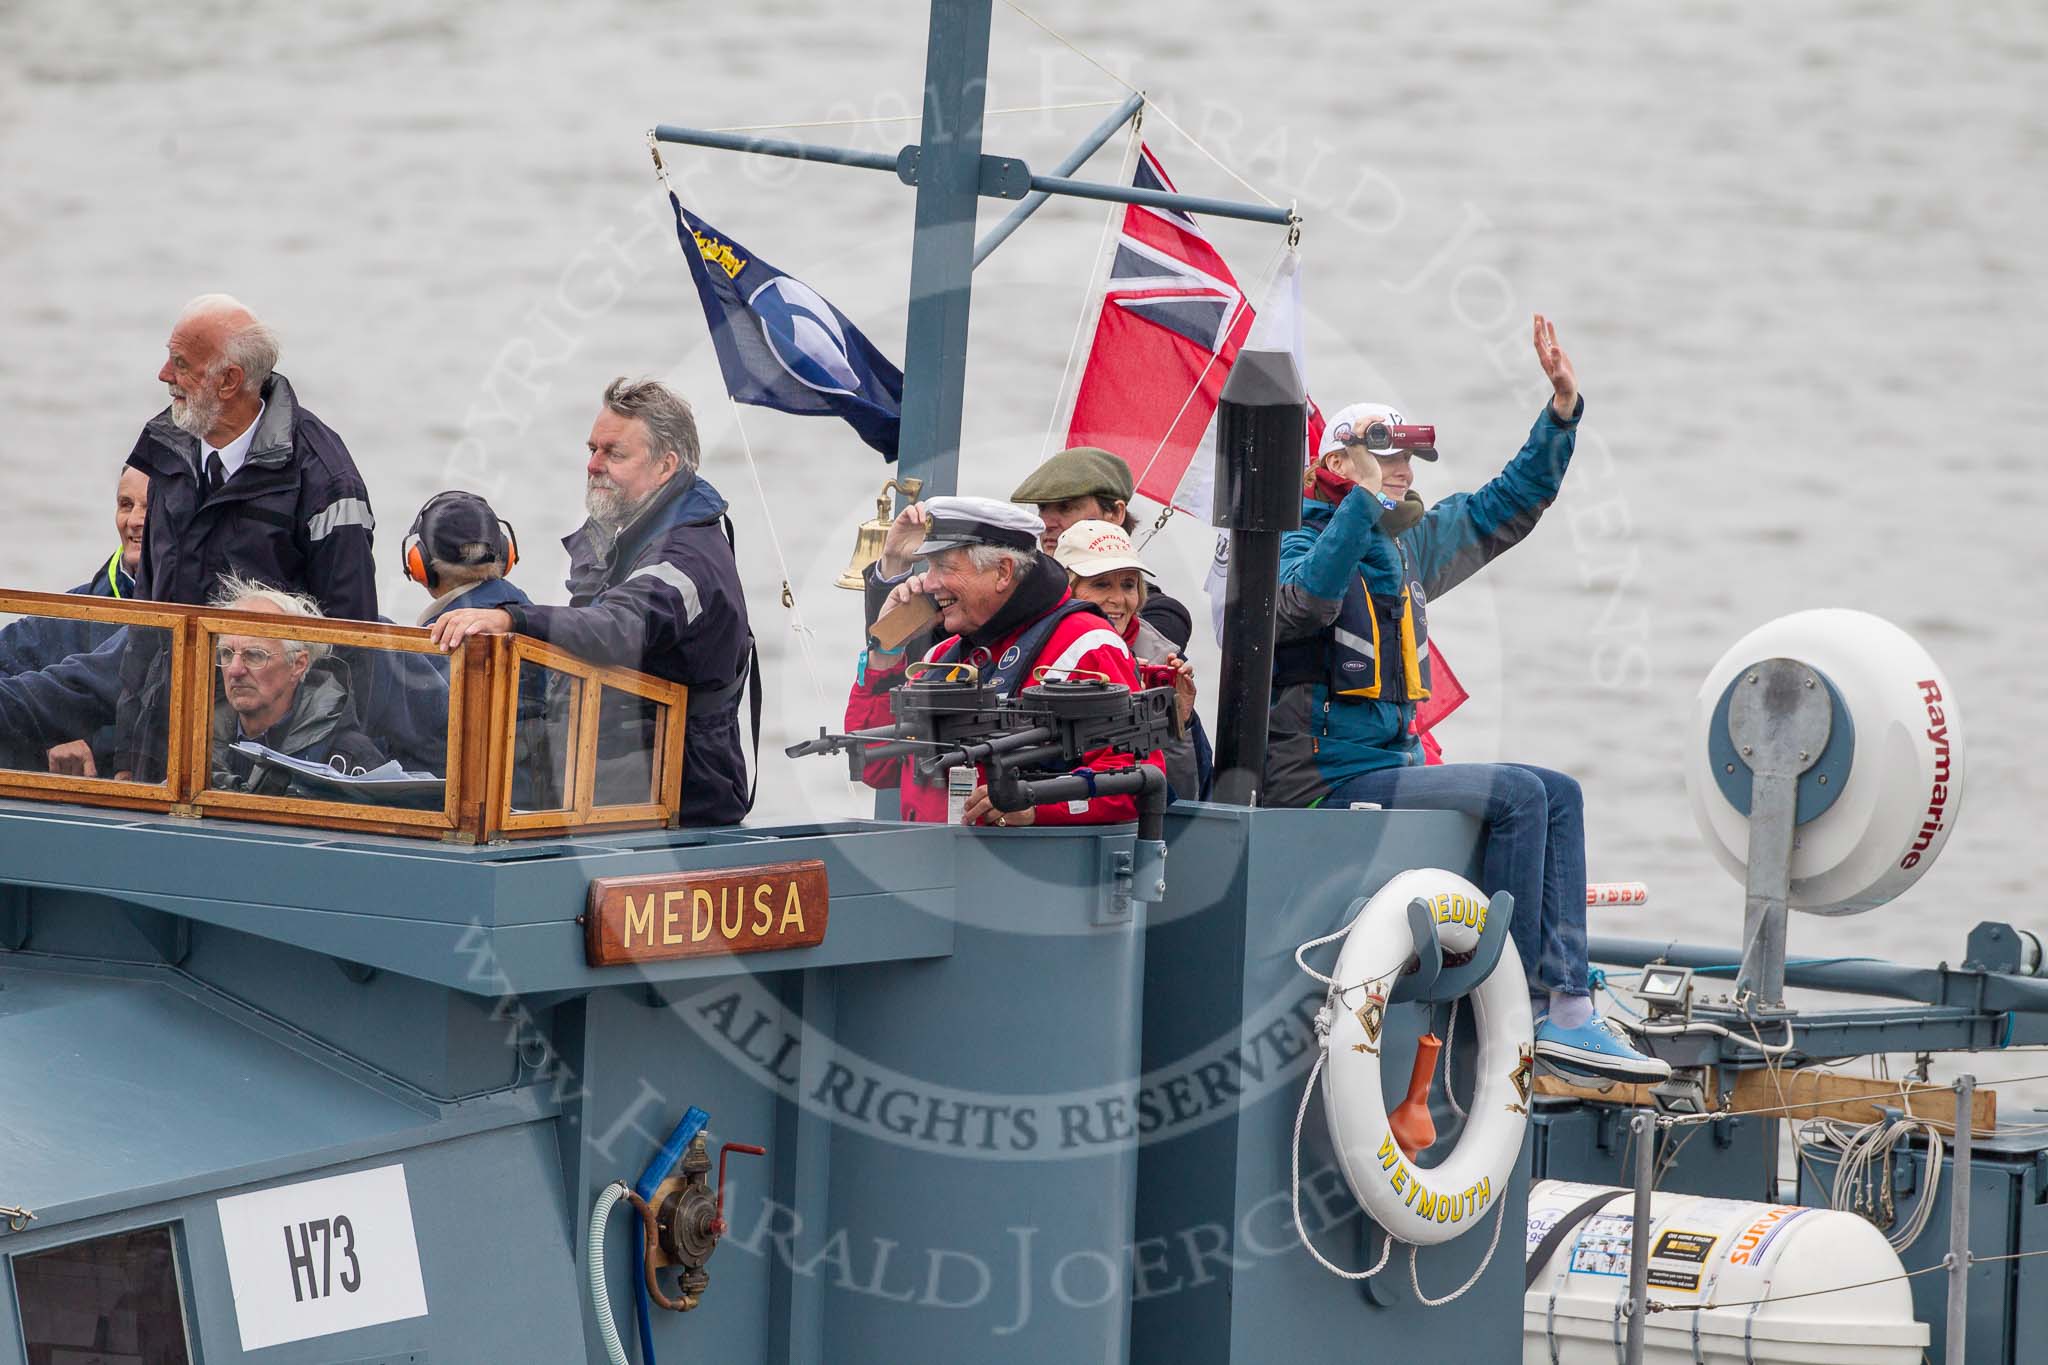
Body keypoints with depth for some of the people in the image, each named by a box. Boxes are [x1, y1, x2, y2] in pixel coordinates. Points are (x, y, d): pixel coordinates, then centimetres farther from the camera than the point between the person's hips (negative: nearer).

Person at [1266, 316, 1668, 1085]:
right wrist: (1366, 499, -35)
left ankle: (1565, 1006, -12)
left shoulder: (1409, 546, 14)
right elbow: (1310, 598, -33)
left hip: (1390, 763, 9)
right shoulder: (1298, 542, -10)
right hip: (1324, 780, -9)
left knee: (1558, 796, -3)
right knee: (1518, 795, -20)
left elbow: (1503, 511, 22)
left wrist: (1562, 409, 12)